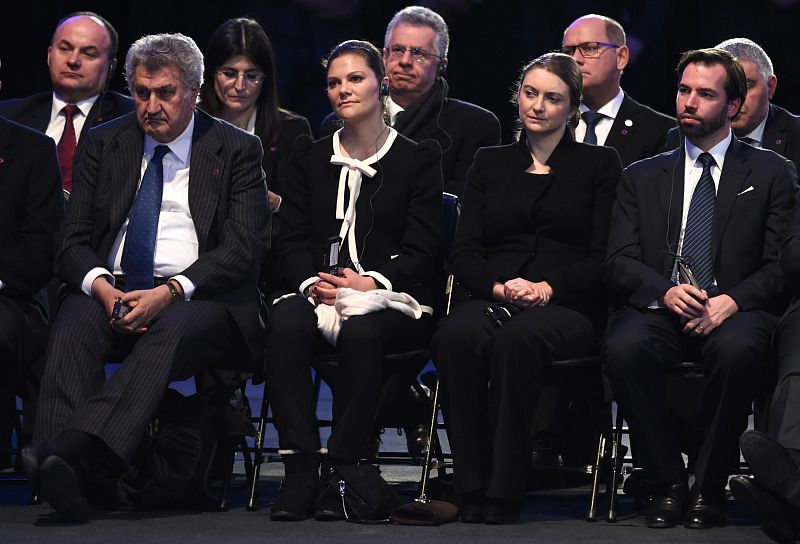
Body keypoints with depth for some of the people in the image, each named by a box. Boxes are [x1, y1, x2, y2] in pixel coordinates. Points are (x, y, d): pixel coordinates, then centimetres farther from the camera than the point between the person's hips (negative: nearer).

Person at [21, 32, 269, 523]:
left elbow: (244, 251, -3)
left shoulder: (236, 150, 6)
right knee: (73, 326, -31)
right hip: (112, 292, 3)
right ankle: (65, 479, -50)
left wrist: (170, 292, -19)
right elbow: (74, 242, 9)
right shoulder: (105, 144, 15)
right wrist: (103, 288, -14)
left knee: (173, 330, -37)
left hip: (199, 299, -2)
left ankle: (67, 447, -56)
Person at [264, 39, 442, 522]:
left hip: (394, 299, -3)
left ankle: (341, 471, -33)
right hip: (319, 291, 3)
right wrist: (313, 282, -10)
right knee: (286, 322, -33)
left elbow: (422, 249, 1)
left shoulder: (419, 158, 8)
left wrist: (371, 283, -16)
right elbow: (291, 240, 11)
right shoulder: (310, 157, 18)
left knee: (361, 330, -38)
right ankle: (300, 468, -35)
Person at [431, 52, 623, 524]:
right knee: (455, 337, -35)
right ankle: (472, 487, -32)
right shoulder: (491, 163, 21)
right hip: (494, 301, 3)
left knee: (517, 339, -39)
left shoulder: (599, 165, 12)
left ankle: (504, 492, -35)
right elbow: (464, 251, 12)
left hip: (569, 307, -2)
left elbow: (604, 256, 2)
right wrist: (499, 287, -9)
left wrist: (548, 287, -13)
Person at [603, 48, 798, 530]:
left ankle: (709, 488, -22)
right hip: (659, 309, 2)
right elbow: (619, 263, 8)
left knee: (738, 350, -38)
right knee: (625, 348, -33)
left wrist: (732, 301, -15)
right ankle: (667, 485, -19)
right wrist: (664, 292, -14)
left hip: (736, 313, -2)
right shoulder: (643, 177, 19)